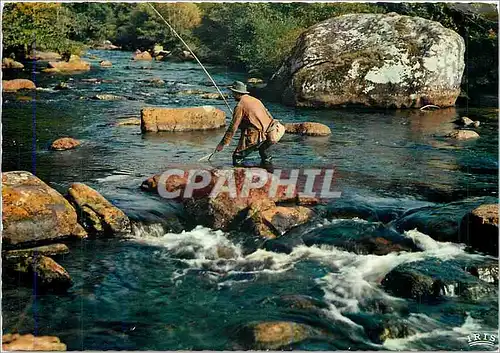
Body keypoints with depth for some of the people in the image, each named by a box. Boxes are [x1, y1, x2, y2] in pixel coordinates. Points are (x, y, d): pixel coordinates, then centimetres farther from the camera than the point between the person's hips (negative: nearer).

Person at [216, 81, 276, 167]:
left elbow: (233, 126, -7)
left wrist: (223, 143, -1)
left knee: (237, 158, -1)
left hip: (255, 137, -8)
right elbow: (268, 116, 23)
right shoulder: (256, 100, 17)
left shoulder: (240, 106, -5)